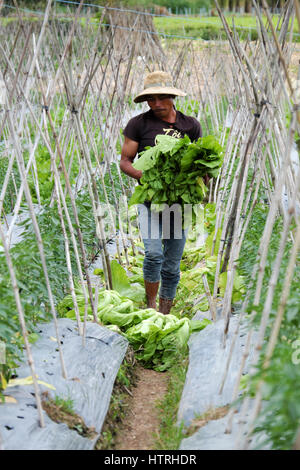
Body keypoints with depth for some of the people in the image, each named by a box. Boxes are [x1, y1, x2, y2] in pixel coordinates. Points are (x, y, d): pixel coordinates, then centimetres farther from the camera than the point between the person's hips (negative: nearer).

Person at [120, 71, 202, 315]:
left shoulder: (190, 125, 7)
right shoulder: (139, 123, 0)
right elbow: (125, 162, 2)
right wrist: (145, 176, -18)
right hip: (150, 199, -2)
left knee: (172, 264, 6)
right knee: (154, 253, -20)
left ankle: (165, 314, 21)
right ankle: (151, 307, 1)